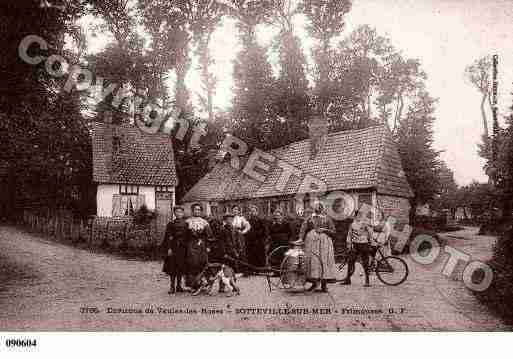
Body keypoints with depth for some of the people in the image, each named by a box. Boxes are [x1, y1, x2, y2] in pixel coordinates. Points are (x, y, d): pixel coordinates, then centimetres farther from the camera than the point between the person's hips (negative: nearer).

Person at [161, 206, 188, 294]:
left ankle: (178, 285, 15)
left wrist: (186, 247, 5)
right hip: (173, 248, -3)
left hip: (183, 248, 3)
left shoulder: (186, 224, 9)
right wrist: (169, 248, -12)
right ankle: (172, 286, 4)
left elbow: (188, 237, 11)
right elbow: (168, 238, -3)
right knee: (173, 268, -2)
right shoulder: (171, 224, 1)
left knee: (181, 267, 6)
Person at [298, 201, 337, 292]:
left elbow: (333, 231, 7)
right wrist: (301, 238, -15)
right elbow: (303, 228, -1)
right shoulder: (310, 218, 9)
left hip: (324, 242, 0)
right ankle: (314, 283, 2)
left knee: (324, 261, -4)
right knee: (313, 261, -5)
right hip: (312, 241, 1)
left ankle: (324, 285, 2)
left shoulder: (327, 218, 9)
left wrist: (324, 230, -9)